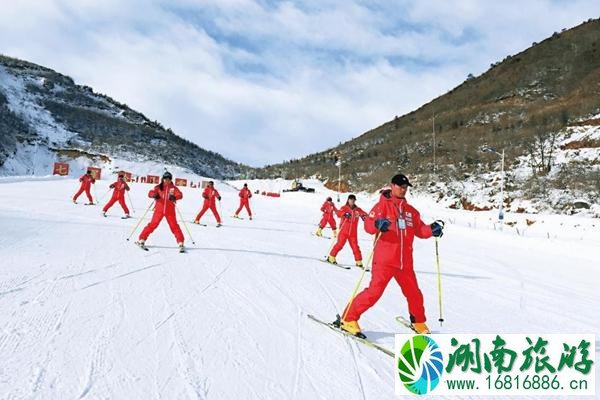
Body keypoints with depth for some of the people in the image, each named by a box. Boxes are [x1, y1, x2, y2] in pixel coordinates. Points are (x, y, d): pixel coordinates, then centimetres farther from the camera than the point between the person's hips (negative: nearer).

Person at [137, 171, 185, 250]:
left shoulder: (173, 188, 5)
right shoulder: (158, 187, 7)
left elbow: (180, 195, -8)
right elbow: (150, 193, 2)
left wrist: (174, 197, -30)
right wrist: (154, 195, -22)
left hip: (170, 211, 0)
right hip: (159, 210, 0)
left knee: (174, 226, -2)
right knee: (153, 224, -2)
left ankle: (180, 242, 5)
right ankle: (142, 239, 8)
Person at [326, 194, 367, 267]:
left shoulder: (357, 209, 8)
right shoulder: (345, 208, 1)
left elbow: (364, 214, -4)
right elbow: (339, 213, -17)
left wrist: (364, 216, -29)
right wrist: (345, 214, -38)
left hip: (353, 232, 3)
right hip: (344, 231, -2)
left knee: (355, 246, 2)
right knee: (340, 244, -7)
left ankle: (359, 261, 12)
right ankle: (331, 257, 7)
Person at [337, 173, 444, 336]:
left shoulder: (411, 210, 17)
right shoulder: (383, 205, -1)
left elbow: (420, 230, 16)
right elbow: (368, 225, -12)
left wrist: (432, 229, -4)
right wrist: (378, 224, -34)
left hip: (405, 262, 6)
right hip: (384, 260, -6)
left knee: (414, 294, 14)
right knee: (374, 291, -13)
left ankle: (419, 324, 38)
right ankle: (349, 319, 0)